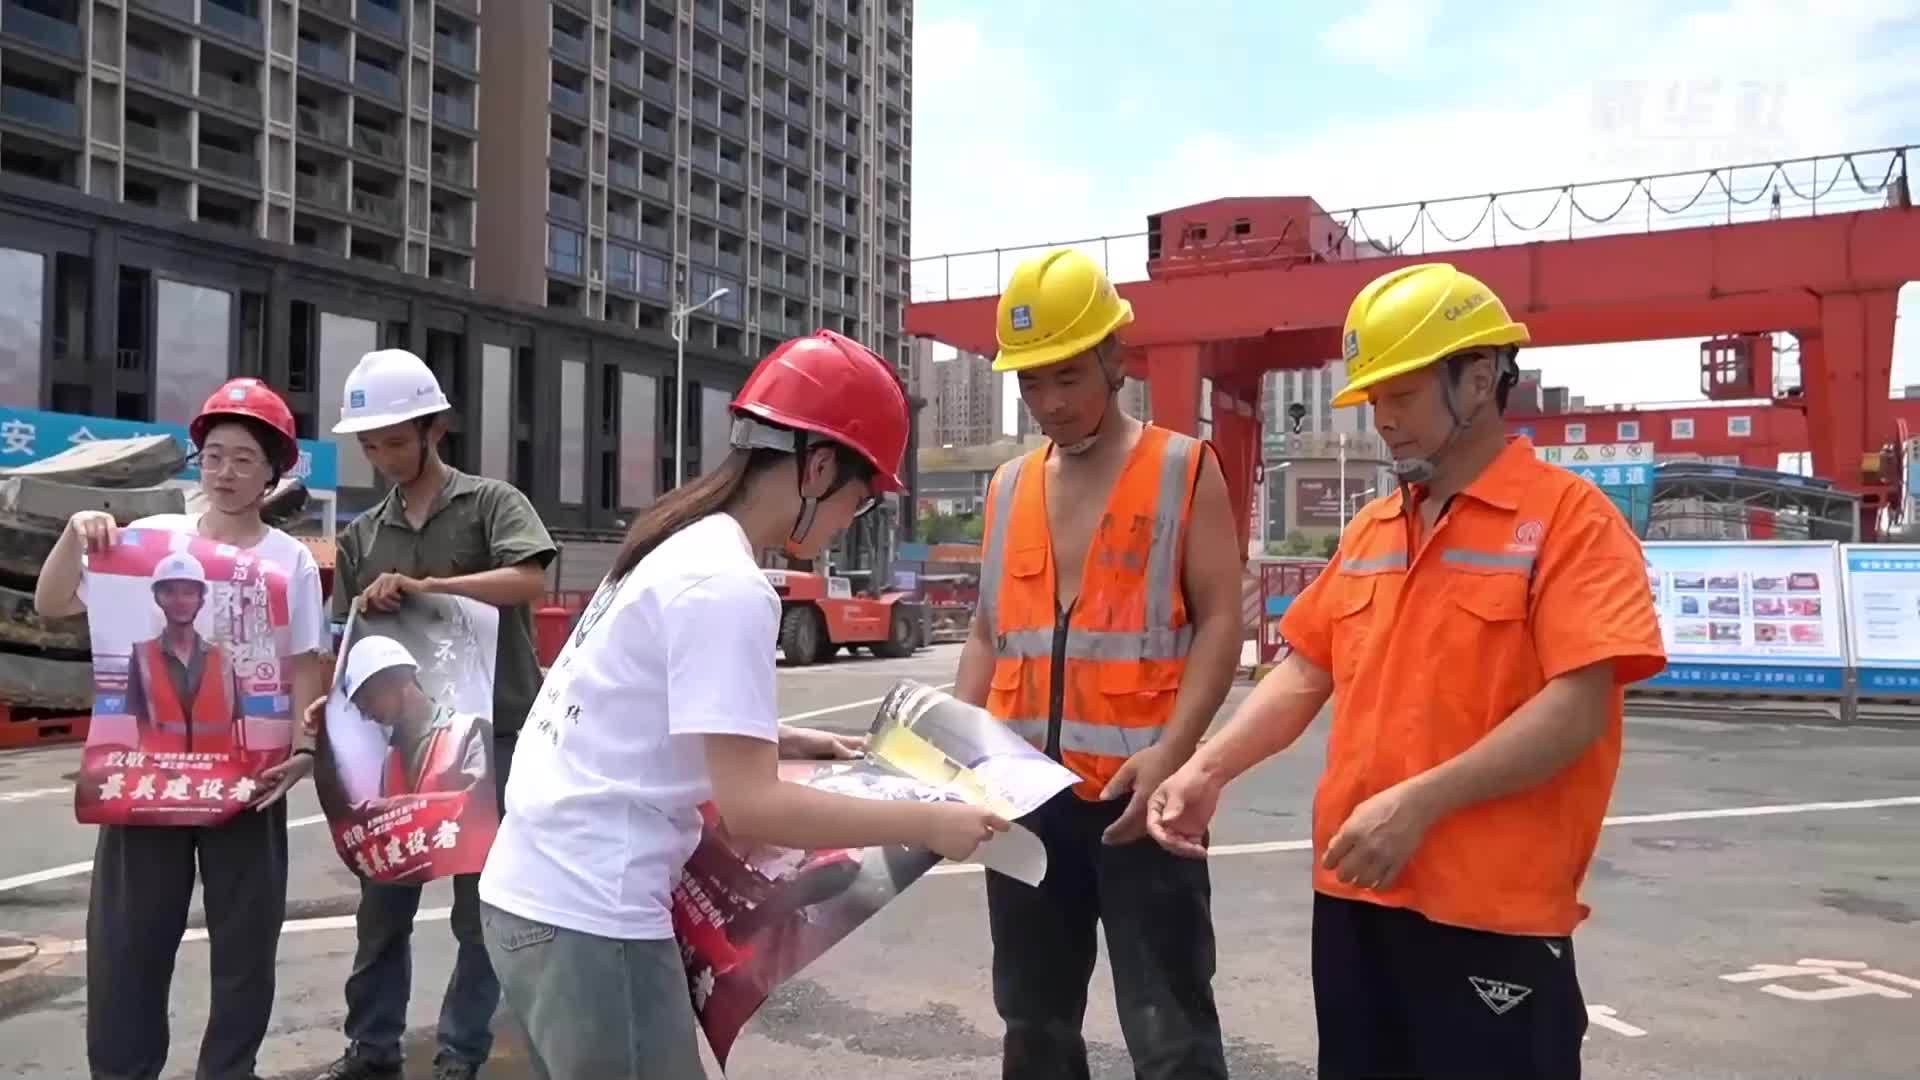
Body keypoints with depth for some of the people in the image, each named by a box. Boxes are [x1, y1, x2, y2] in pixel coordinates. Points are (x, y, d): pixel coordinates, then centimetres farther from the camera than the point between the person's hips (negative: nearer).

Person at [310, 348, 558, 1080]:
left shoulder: (491, 502, -3)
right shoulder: (362, 535, 11)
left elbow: (529, 582, -20)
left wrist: (425, 587, -27)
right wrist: (333, 701, -6)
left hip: (491, 737, -4)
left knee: (481, 905, 5)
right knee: (383, 897, 13)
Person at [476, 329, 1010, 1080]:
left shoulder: (680, 547, 9)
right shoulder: (725, 586, -19)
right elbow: (751, 806, -23)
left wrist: (795, 742, 16)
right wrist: (930, 824, -15)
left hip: (535, 894, 9)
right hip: (590, 917, -9)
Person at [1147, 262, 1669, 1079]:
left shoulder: (1570, 517, -8)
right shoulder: (1369, 530, 11)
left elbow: (1576, 709, -17)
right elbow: (1305, 674, 12)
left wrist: (1419, 802, -23)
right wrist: (1208, 769, -1)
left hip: (1493, 911, -6)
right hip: (1353, 893, 6)